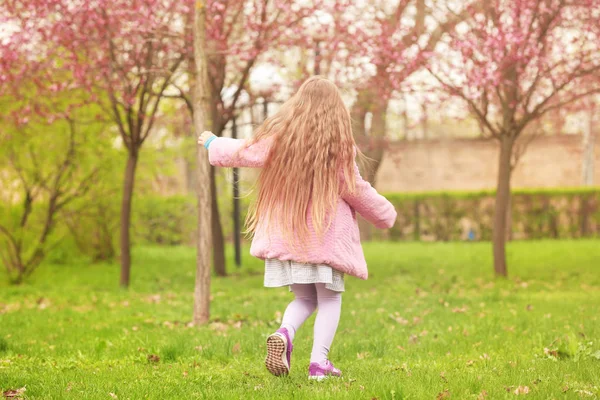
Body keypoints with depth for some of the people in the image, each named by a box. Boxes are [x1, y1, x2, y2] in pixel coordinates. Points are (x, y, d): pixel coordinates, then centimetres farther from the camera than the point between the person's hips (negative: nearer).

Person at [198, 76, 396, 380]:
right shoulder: (338, 147, -7)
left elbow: (240, 152, 10)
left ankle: (284, 333, -13)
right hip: (326, 237, -3)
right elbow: (356, 190, -1)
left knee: (304, 298, 17)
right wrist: (386, 215, 16)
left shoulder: (277, 137, -1)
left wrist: (213, 144, 32)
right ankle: (319, 362, 0)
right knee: (330, 299, 10)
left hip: (283, 235, 3)